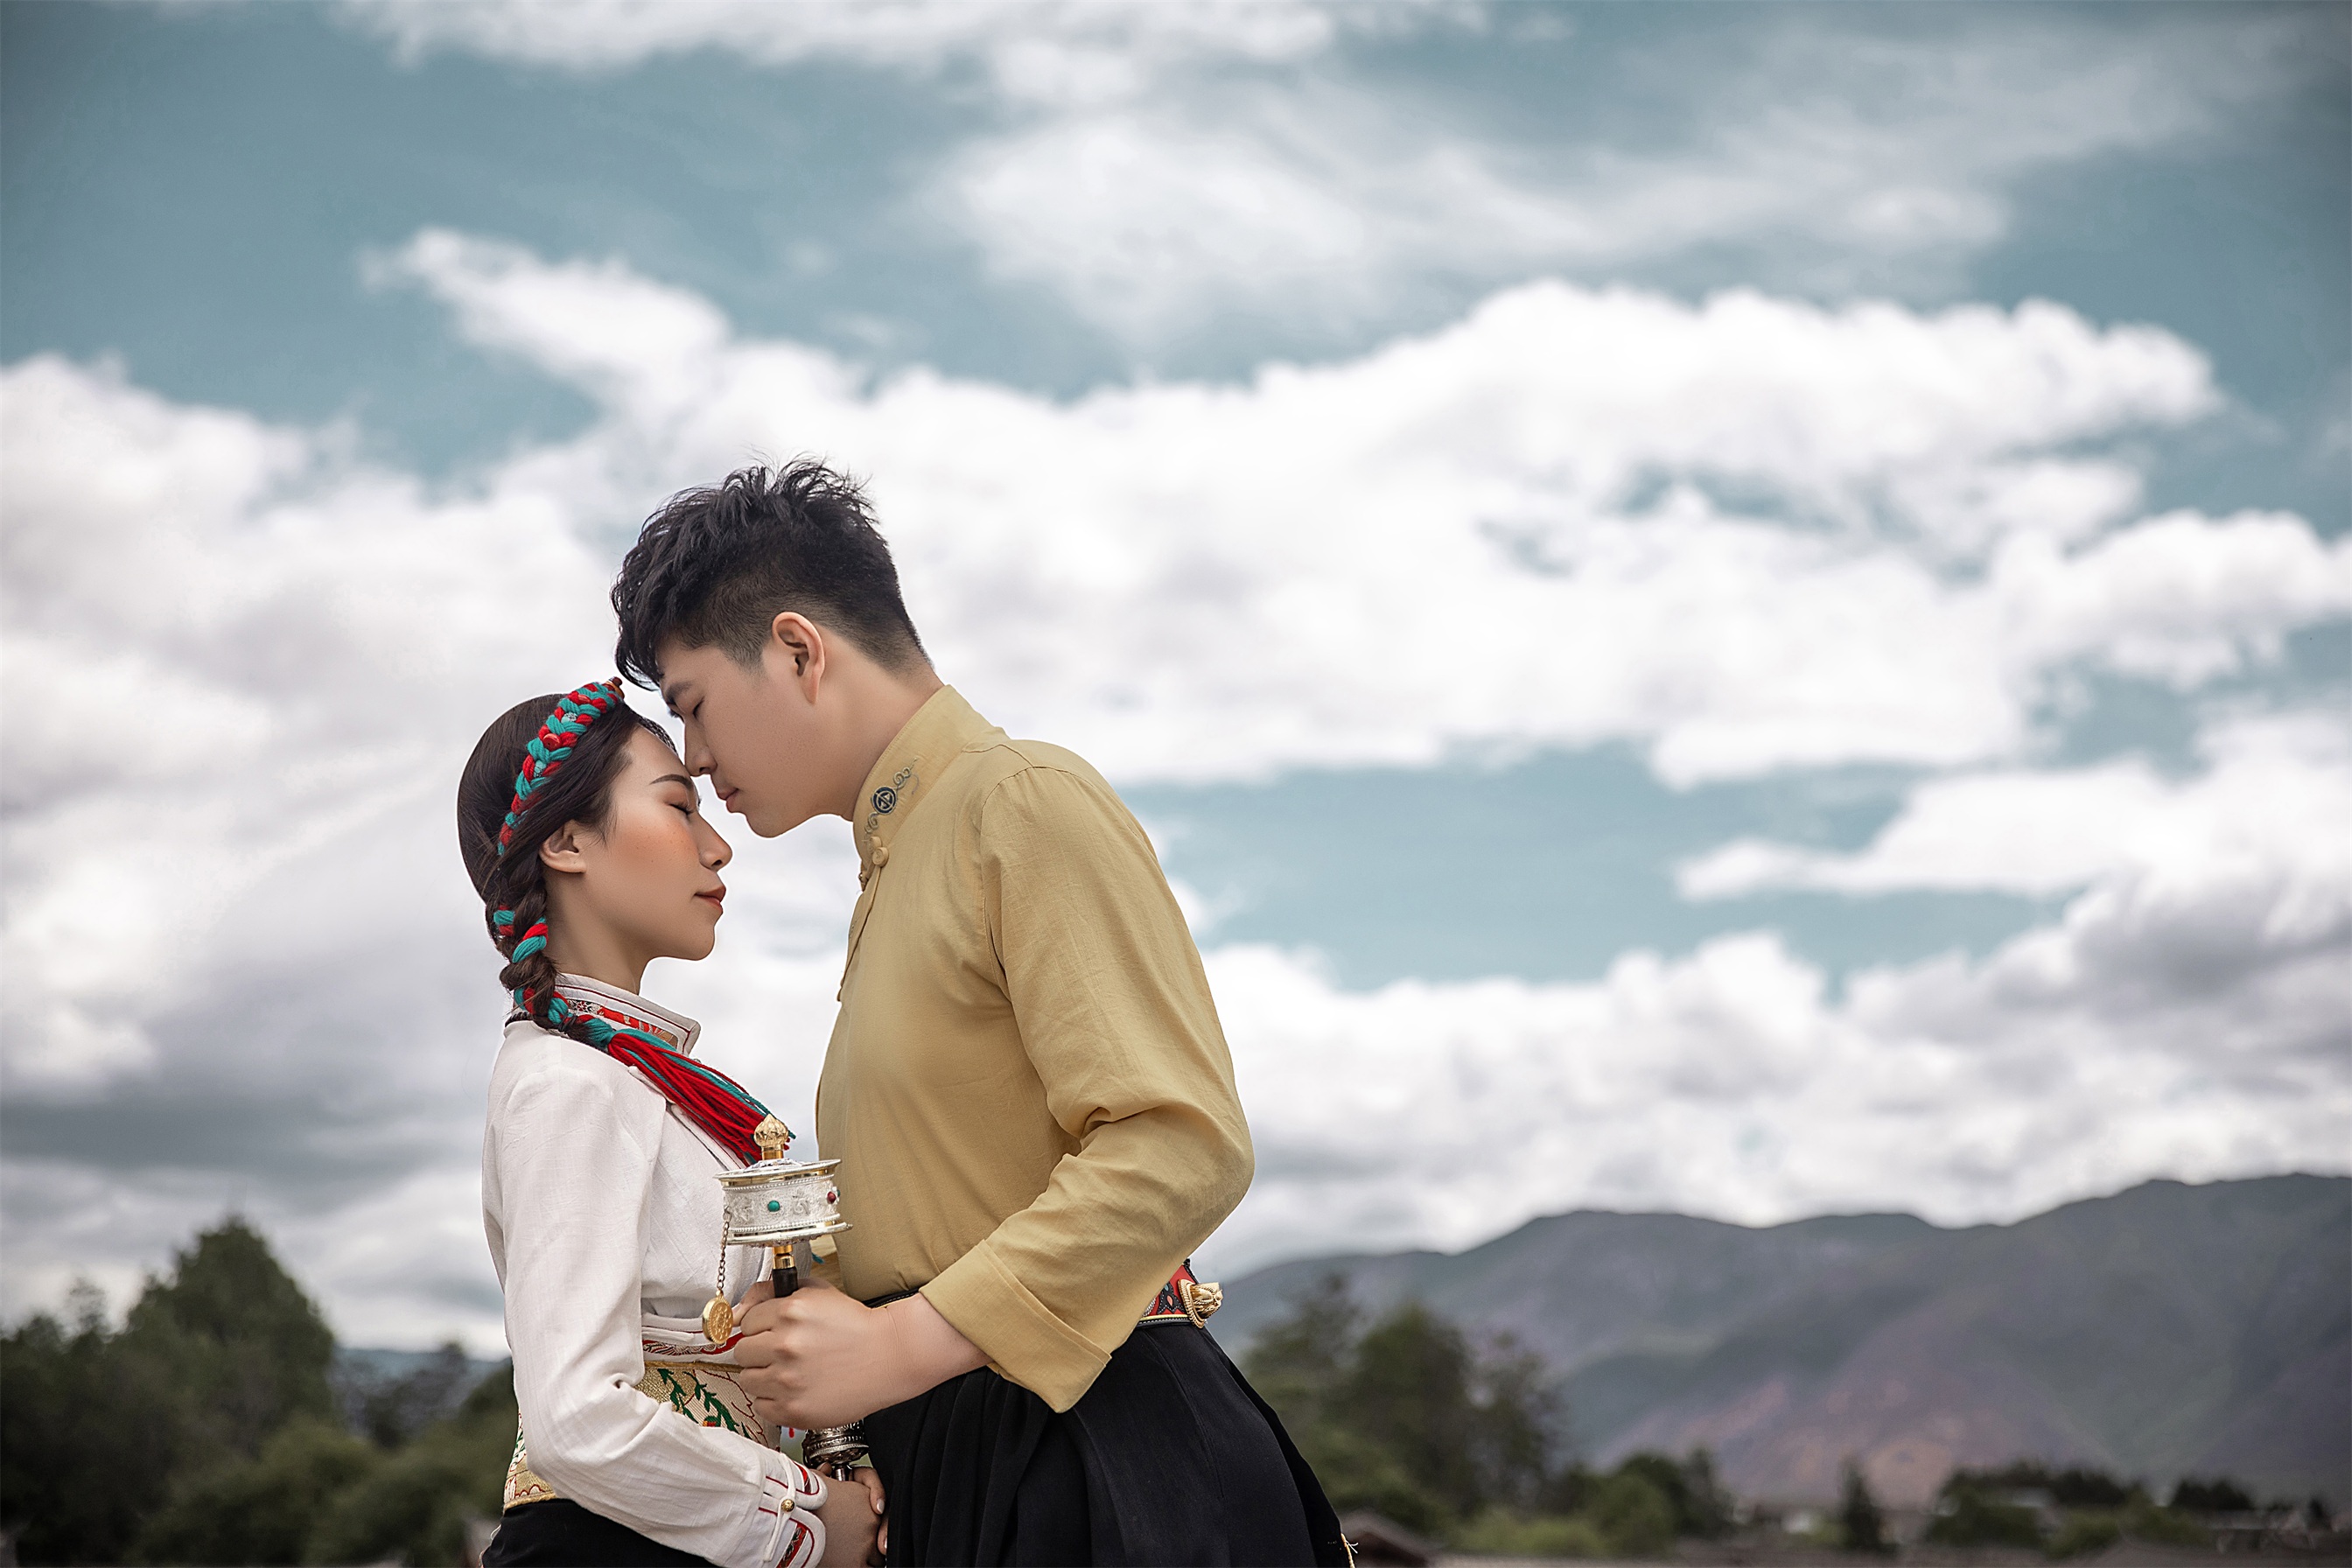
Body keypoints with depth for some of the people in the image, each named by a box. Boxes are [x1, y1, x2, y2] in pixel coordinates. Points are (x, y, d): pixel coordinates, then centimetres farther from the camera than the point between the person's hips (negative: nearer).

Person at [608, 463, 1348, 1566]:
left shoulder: (1023, 803, -9)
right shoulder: (897, 868, 21)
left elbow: (1179, 1148, -20)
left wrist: (900, 1345, -21)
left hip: (1093, 1461, -9)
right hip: (961, 1472, 9)